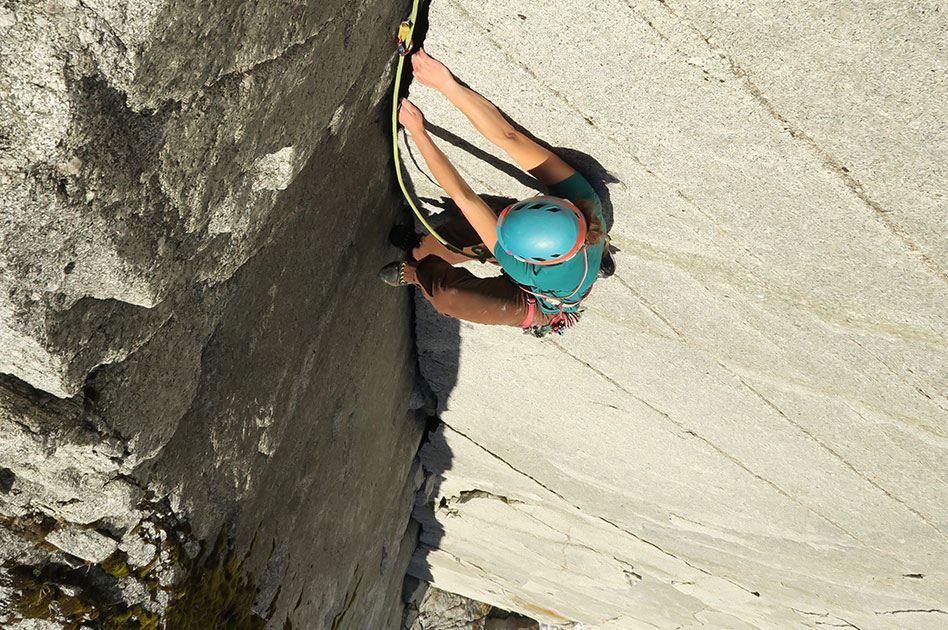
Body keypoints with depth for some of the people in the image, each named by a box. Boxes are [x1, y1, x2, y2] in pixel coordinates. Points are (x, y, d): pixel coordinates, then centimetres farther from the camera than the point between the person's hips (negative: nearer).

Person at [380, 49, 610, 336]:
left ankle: (417, 273, 16)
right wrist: (448, 84, -44)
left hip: (535, 310, -5)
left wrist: (417, 131, -40)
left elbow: (463, 197, -45)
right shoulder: (583, 200, -38)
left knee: (444, 293, -18)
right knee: (464, 230, -11)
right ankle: (419, 251, 20)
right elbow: (508, 137, -41)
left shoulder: (528, 270, -48)